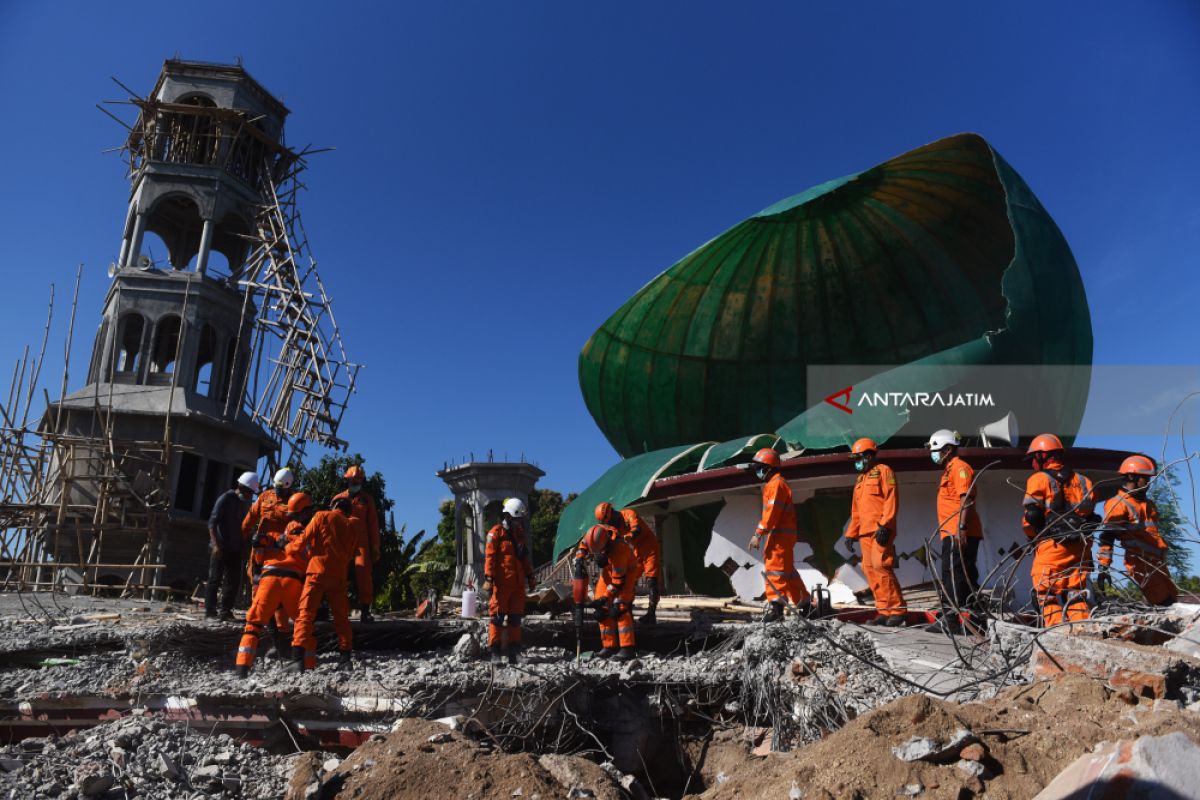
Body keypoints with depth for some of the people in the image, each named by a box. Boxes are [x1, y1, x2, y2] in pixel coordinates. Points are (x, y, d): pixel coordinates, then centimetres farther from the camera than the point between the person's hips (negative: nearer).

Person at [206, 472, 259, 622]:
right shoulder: (225, 499, -9)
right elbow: (212, 522, -13)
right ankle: (210, 610, 5)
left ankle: (225, 610, 13)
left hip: (235, 549, 7)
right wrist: (216, 544, -21)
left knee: (234, 580, 6)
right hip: (220, 547, -7)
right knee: (215, 578, -1)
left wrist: (243, 543, 12)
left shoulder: (245, 502, 12)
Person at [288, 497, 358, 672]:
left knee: (306, 614, -7)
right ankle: (345, 656, 15)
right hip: (339, 576, 4)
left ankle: (299, 658, -20)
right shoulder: (351, 526, 15)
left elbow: (304, 538, 5)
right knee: (341, 617, 14)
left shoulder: (322, 516, 4)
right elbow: (350, 554, 14)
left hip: (318, 571, -3)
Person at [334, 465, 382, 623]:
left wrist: (375, 547, 5)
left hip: (361, 543, -2)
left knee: (363, 573, -13)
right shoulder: (338, 499, 13)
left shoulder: (367, 499, 11)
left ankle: (365, 612, -10)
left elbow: (373, 525, 10)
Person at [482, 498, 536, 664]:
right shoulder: (496, 532, -4)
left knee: (515, 617, 9)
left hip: (518, 582, 7)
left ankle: (513, 651, 16)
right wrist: (489, 578, -15)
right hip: (501, 583, -7)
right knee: (497, 616, -3)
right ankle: (494, 652, 1)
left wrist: (530, 576, 21)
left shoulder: (520, 533, 17)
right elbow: (489, 557, -9)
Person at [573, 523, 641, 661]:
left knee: (620, 608, -21)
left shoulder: (618, 548, -39)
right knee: (602, 608, 2)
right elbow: (582, 545, 3)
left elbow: (618, 579, -32)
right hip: (609, 570, 7)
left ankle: (628, 648, -19)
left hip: (626, 572, -7)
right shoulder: (593, 534, -22)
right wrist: (579, 561, -11)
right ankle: (610, 647, 10)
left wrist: (605, 598, -28)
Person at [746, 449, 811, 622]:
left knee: (774, 568, -14)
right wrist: (761, 532, 17)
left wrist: (758, 533, -22)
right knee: (786, 569, 17)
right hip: (779, 533, 10)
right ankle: (804, 601, 27)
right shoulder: (772, 484, 20)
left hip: (781, 534, -10)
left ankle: (775, 606, -18)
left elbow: (772, 512, -21)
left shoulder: (776, 484, -13)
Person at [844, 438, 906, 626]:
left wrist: (885, 525, -19)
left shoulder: (883, 471, 1)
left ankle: (897, 609, -9)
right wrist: (851, 533, 20)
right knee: (870, 569, 3)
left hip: (881, 531, -8)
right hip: (865, 532, 8)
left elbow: (891, 499, -10)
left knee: (880, 566, -16)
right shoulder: (860, 479, 25)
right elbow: (856, 510, 26)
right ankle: (884, 610, 6)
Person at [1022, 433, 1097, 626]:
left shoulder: (1039, 479, -3)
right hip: (1081, 546, 6)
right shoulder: (1081, 480, 17)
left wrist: (1033, 536, 9)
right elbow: (1090, 513, 17)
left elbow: (1030, 516, -8)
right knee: (1076, 594, 10)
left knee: (1049, 596, -2)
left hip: (1052, 546, -6)